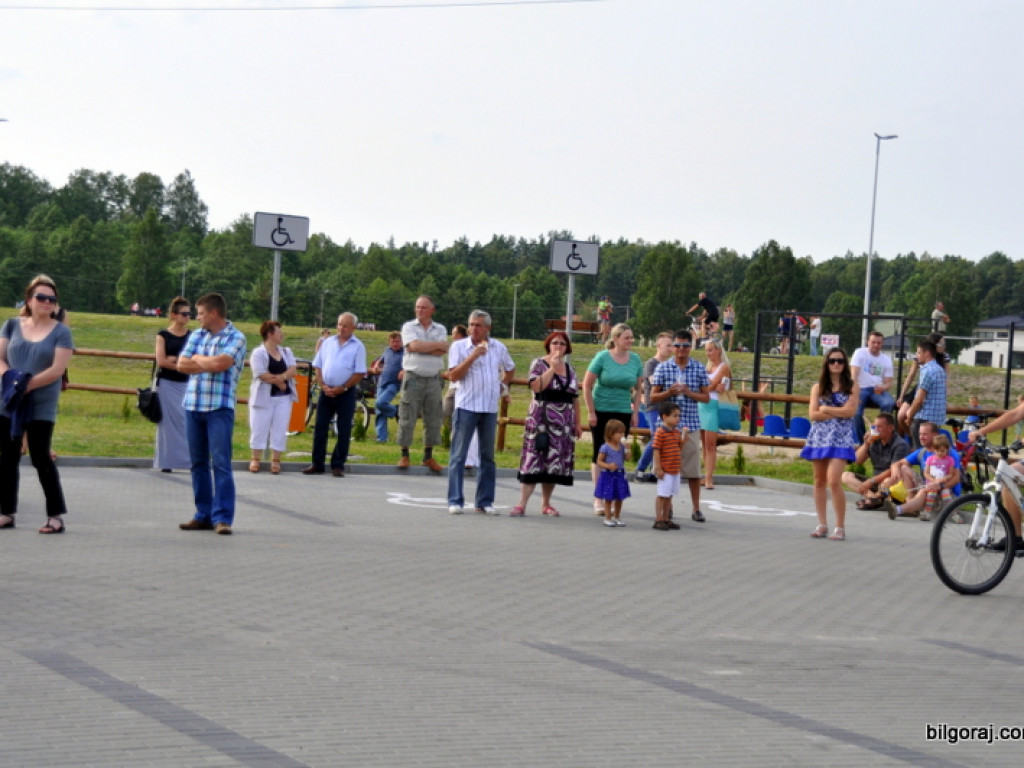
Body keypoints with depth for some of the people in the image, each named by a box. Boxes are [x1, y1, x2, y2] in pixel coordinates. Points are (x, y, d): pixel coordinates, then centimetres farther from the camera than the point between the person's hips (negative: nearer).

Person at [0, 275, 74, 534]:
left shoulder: (61, 332, -2)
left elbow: (57, 370, -11)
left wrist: (28, 385, -19)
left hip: (41, 406, -4)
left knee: (41, 457, -5)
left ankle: (56, 515, 2)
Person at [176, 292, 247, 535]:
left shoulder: (235, 338, -3)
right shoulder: (196, 336, 15)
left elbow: (219, 363, -18)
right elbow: (181, 364, 6)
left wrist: (198, 359, 0)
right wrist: (209, 364, -5)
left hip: (220, 408, -6)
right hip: (193, 406, 6)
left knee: (220, 463, -10)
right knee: (198, 463, 9)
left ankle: (223, 517, -10)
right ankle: (203, 515, 15)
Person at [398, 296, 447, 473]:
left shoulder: (440, 329, 10)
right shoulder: (409, 327, 4)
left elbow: (443, 350, -6)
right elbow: (414, 345, -14)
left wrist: (422, 347, -13)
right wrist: (437, 345, -6)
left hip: (433, 379, 3)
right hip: (413, 377, -2)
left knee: (433, 419, 4)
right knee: (407, 418, -3)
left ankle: (428, 456, 13)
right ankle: (404, 455, 4)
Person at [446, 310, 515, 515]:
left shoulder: (499, 348, 9)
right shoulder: (459, 347, -3)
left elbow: (510, 369, 27)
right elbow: (453, 375, -13)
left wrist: (502, 384, 13)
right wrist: (473, 357, -19)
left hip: (490, 408, 4)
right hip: (466, 406, -4)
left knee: (487, 456, 8)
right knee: (459, 455, -4)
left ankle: (485, 501, 14)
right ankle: (455, 500, -2)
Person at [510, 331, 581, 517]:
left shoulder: (569, 369, 15)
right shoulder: (539, 364, 1)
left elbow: (575, 398, 17)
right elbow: (536, 386, -18)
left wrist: (577, 423, 13)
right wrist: (552, 368, -15)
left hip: (564, 423, 5)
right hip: (541, 419, -5)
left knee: (555, 463, 4)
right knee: (535, 460, -10)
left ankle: (546, 504, 12)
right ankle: (522, 504, -11)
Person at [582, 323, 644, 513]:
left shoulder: (635, 359, 3)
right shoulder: (603, 357, -8)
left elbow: (638, 388, 12)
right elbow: (587, 385, -6)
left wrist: (635, 412, 5)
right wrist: (591, 412, -9)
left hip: (623, 413, 3)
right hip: (601, 412, -3)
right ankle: (598, 499, 6)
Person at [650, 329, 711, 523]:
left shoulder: (699, 369, 5)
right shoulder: (663, 368, 3)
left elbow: (706, 397, 7)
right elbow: (653, 397, 5)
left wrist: (689, 393, -11)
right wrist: (669, 393, -14)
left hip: (690, 425, 0)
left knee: (693, 469, 2)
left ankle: (696, 509, 10)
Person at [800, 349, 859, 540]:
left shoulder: (852, 386, 5)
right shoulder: (818, 387, 10)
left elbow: (850, 411, -7)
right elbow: (813, 414, 0)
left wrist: (826, 409, -3)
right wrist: (837, 412, -7)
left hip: (841, 438, -3)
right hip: (819, 436, 3)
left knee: (834, 481, -15)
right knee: (819, 480, 5)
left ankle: (840, 526, -8)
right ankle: (822, 525, 13)